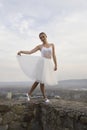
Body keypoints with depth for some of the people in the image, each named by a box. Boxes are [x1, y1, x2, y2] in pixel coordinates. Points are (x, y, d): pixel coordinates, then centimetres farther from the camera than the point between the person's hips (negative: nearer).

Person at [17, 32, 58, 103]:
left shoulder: (52, 45, 12)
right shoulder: (39, 46, 7)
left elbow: (54, 55, 9)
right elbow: (30, 52, 1)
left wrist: (56, 65, 2)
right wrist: (21, 51, -14)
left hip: (49, 64, 3)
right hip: (42, 63, -2)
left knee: (39, 80, 5)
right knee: (42, 80, -3)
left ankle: (29, 93, 20)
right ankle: (45, 97, 12)